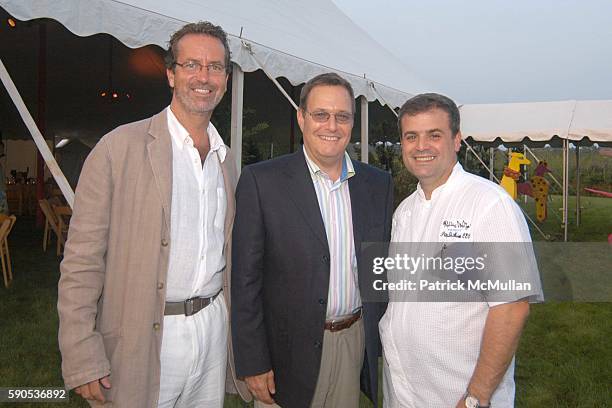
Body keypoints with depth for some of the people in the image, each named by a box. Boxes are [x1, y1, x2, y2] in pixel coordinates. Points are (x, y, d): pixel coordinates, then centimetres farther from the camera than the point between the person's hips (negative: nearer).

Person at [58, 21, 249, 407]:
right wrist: (83, 359, -13)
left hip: (214, 328, 5)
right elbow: (82, 259, -11)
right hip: (143, 339, -5)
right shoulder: (120, 147, -10)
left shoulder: (227, 159, 8)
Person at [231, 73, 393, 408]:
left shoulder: (378, 184, 3)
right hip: (288, 352, -3)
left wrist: (385, 346, 7)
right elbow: (245, 279, -10)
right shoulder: (261, 180, -10)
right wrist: (252, 363, -11)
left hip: (355, 343, 4)